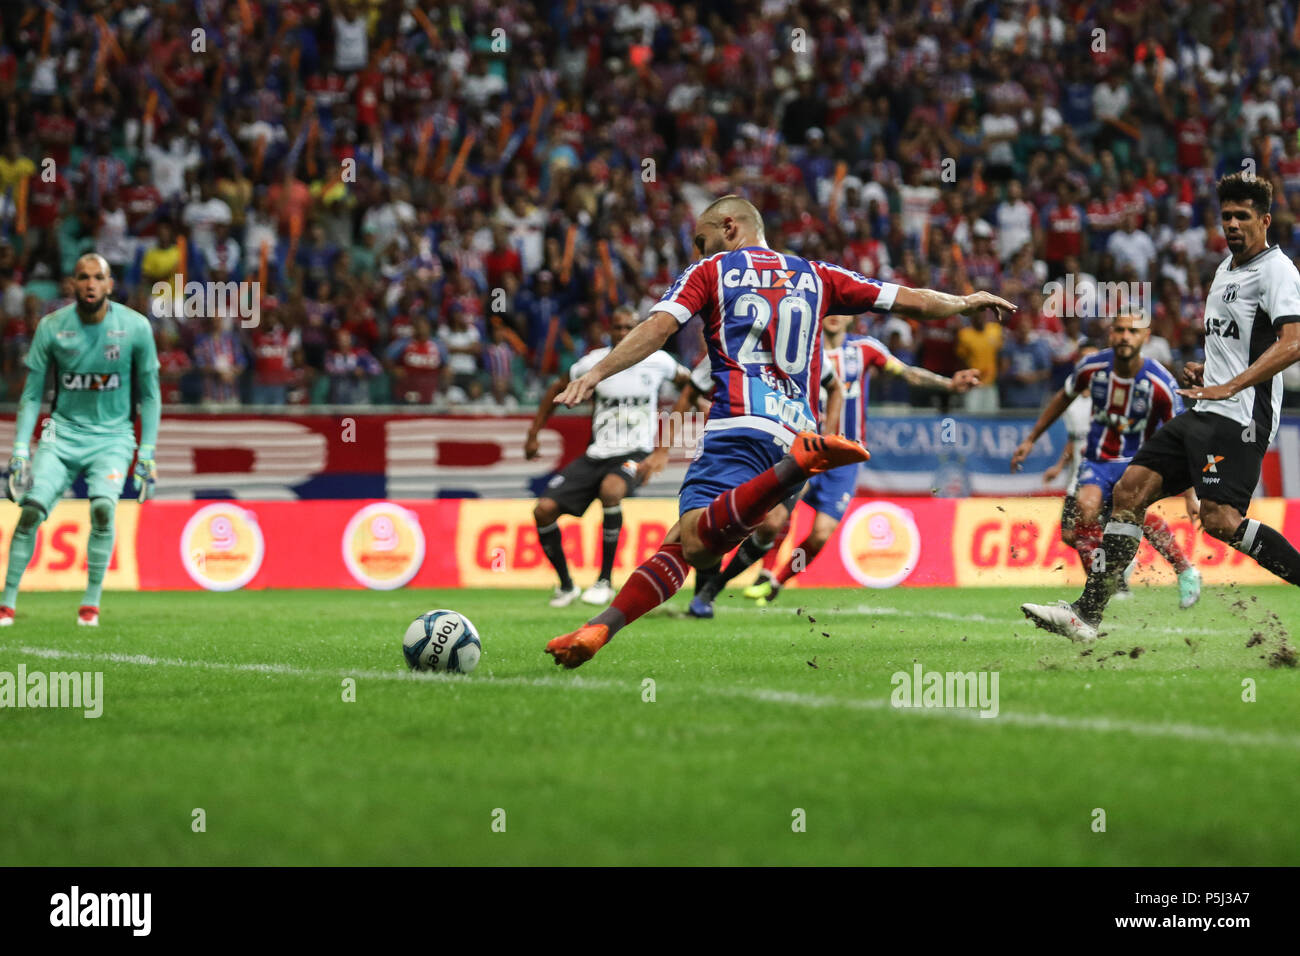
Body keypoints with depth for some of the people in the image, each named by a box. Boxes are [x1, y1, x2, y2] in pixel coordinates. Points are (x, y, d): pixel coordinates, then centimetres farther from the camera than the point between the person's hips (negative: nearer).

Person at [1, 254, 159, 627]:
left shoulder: (135, 327, -6)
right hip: (64, 432, 1)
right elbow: (31, 395, 4)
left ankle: (91, 602, -11)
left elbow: (149, 395, 3)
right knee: (32, 509, -16)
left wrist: (148, 453, -1)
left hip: (112, 436, -1)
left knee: (103, 507, -26)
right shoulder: (51, 327, -4)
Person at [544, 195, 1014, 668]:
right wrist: (966, 302, 43)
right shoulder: (815, 277, 25)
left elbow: (658, 327, -1)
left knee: (696, 541, -29)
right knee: (679, 543, 4)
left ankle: (800, 464, -46)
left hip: (740, 421, -6)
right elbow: (910, 300, 25)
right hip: (794, 429, 6)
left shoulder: (709, 271, 15)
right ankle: (599, 628, -17)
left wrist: (595, 373, -6)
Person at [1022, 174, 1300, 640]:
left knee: (1220, 519, -23)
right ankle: (1086, 613, 4)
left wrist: (1229, 387, -26)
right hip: (1203, 413, 9)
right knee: (1130, 489, 3)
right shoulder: (1225, 269, 21)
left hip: (1240, 417, -9)